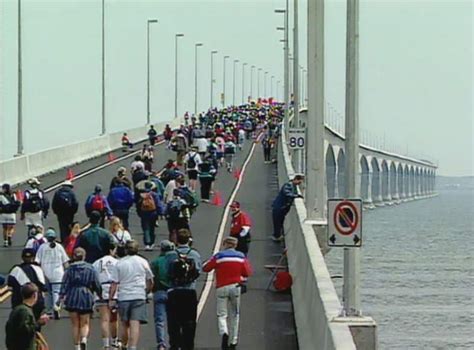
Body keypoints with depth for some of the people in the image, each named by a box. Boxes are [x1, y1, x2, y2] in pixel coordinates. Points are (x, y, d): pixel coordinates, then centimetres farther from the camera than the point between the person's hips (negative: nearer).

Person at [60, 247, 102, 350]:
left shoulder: (70, 269, 2)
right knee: (85, 323, 6)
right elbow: (97, 284, 4)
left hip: (72, 298, 0)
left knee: (75, 325, 11)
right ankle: (84, 339, -23)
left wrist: (62, 297, -6)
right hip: (86, 298, 0)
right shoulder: (90, 269, 2)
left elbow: (65, 284, -4)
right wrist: (100, 294, 17)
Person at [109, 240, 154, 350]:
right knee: (135, 324, -10)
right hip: (139, 296, -1)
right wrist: (146, 292, 31)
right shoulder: (143, 262, 6)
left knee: (125, 325, 16)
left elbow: (114, 283, -1)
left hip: (123, 297, 1)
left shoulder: (120, 263, 3)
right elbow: (150, 281, 14)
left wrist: (111, 299, 2)